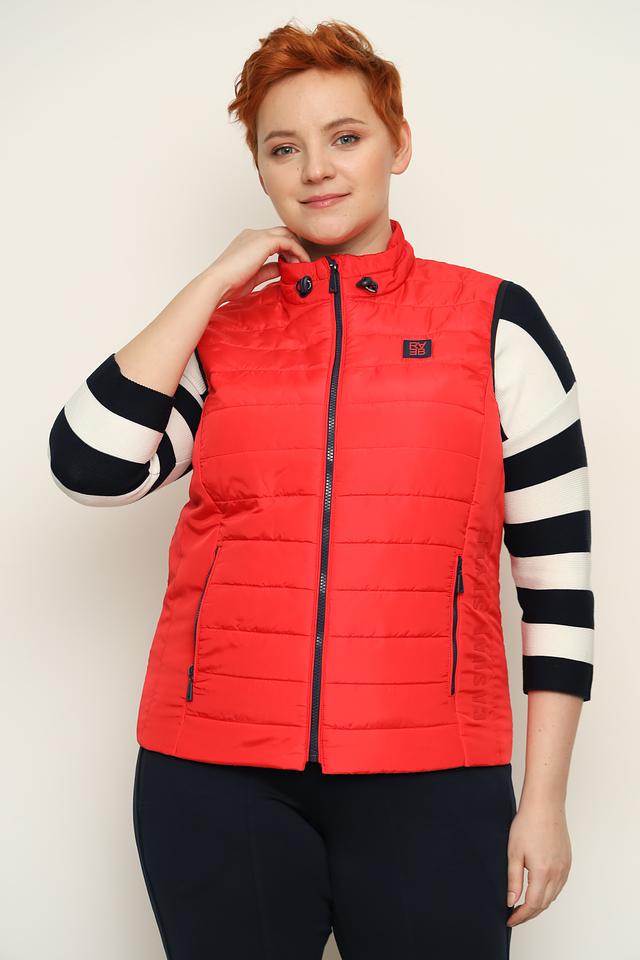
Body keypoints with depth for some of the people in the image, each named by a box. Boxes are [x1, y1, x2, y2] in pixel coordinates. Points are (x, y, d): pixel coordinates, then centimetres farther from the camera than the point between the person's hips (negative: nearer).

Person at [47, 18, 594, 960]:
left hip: (430, 777, -1)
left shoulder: (496, 320, 4)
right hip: (217, 775, 2)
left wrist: (544, 800, 0)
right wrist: (213, 283, -2)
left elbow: (557, 569, 3)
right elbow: (89, 468, -7)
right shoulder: (217, 327, 9)